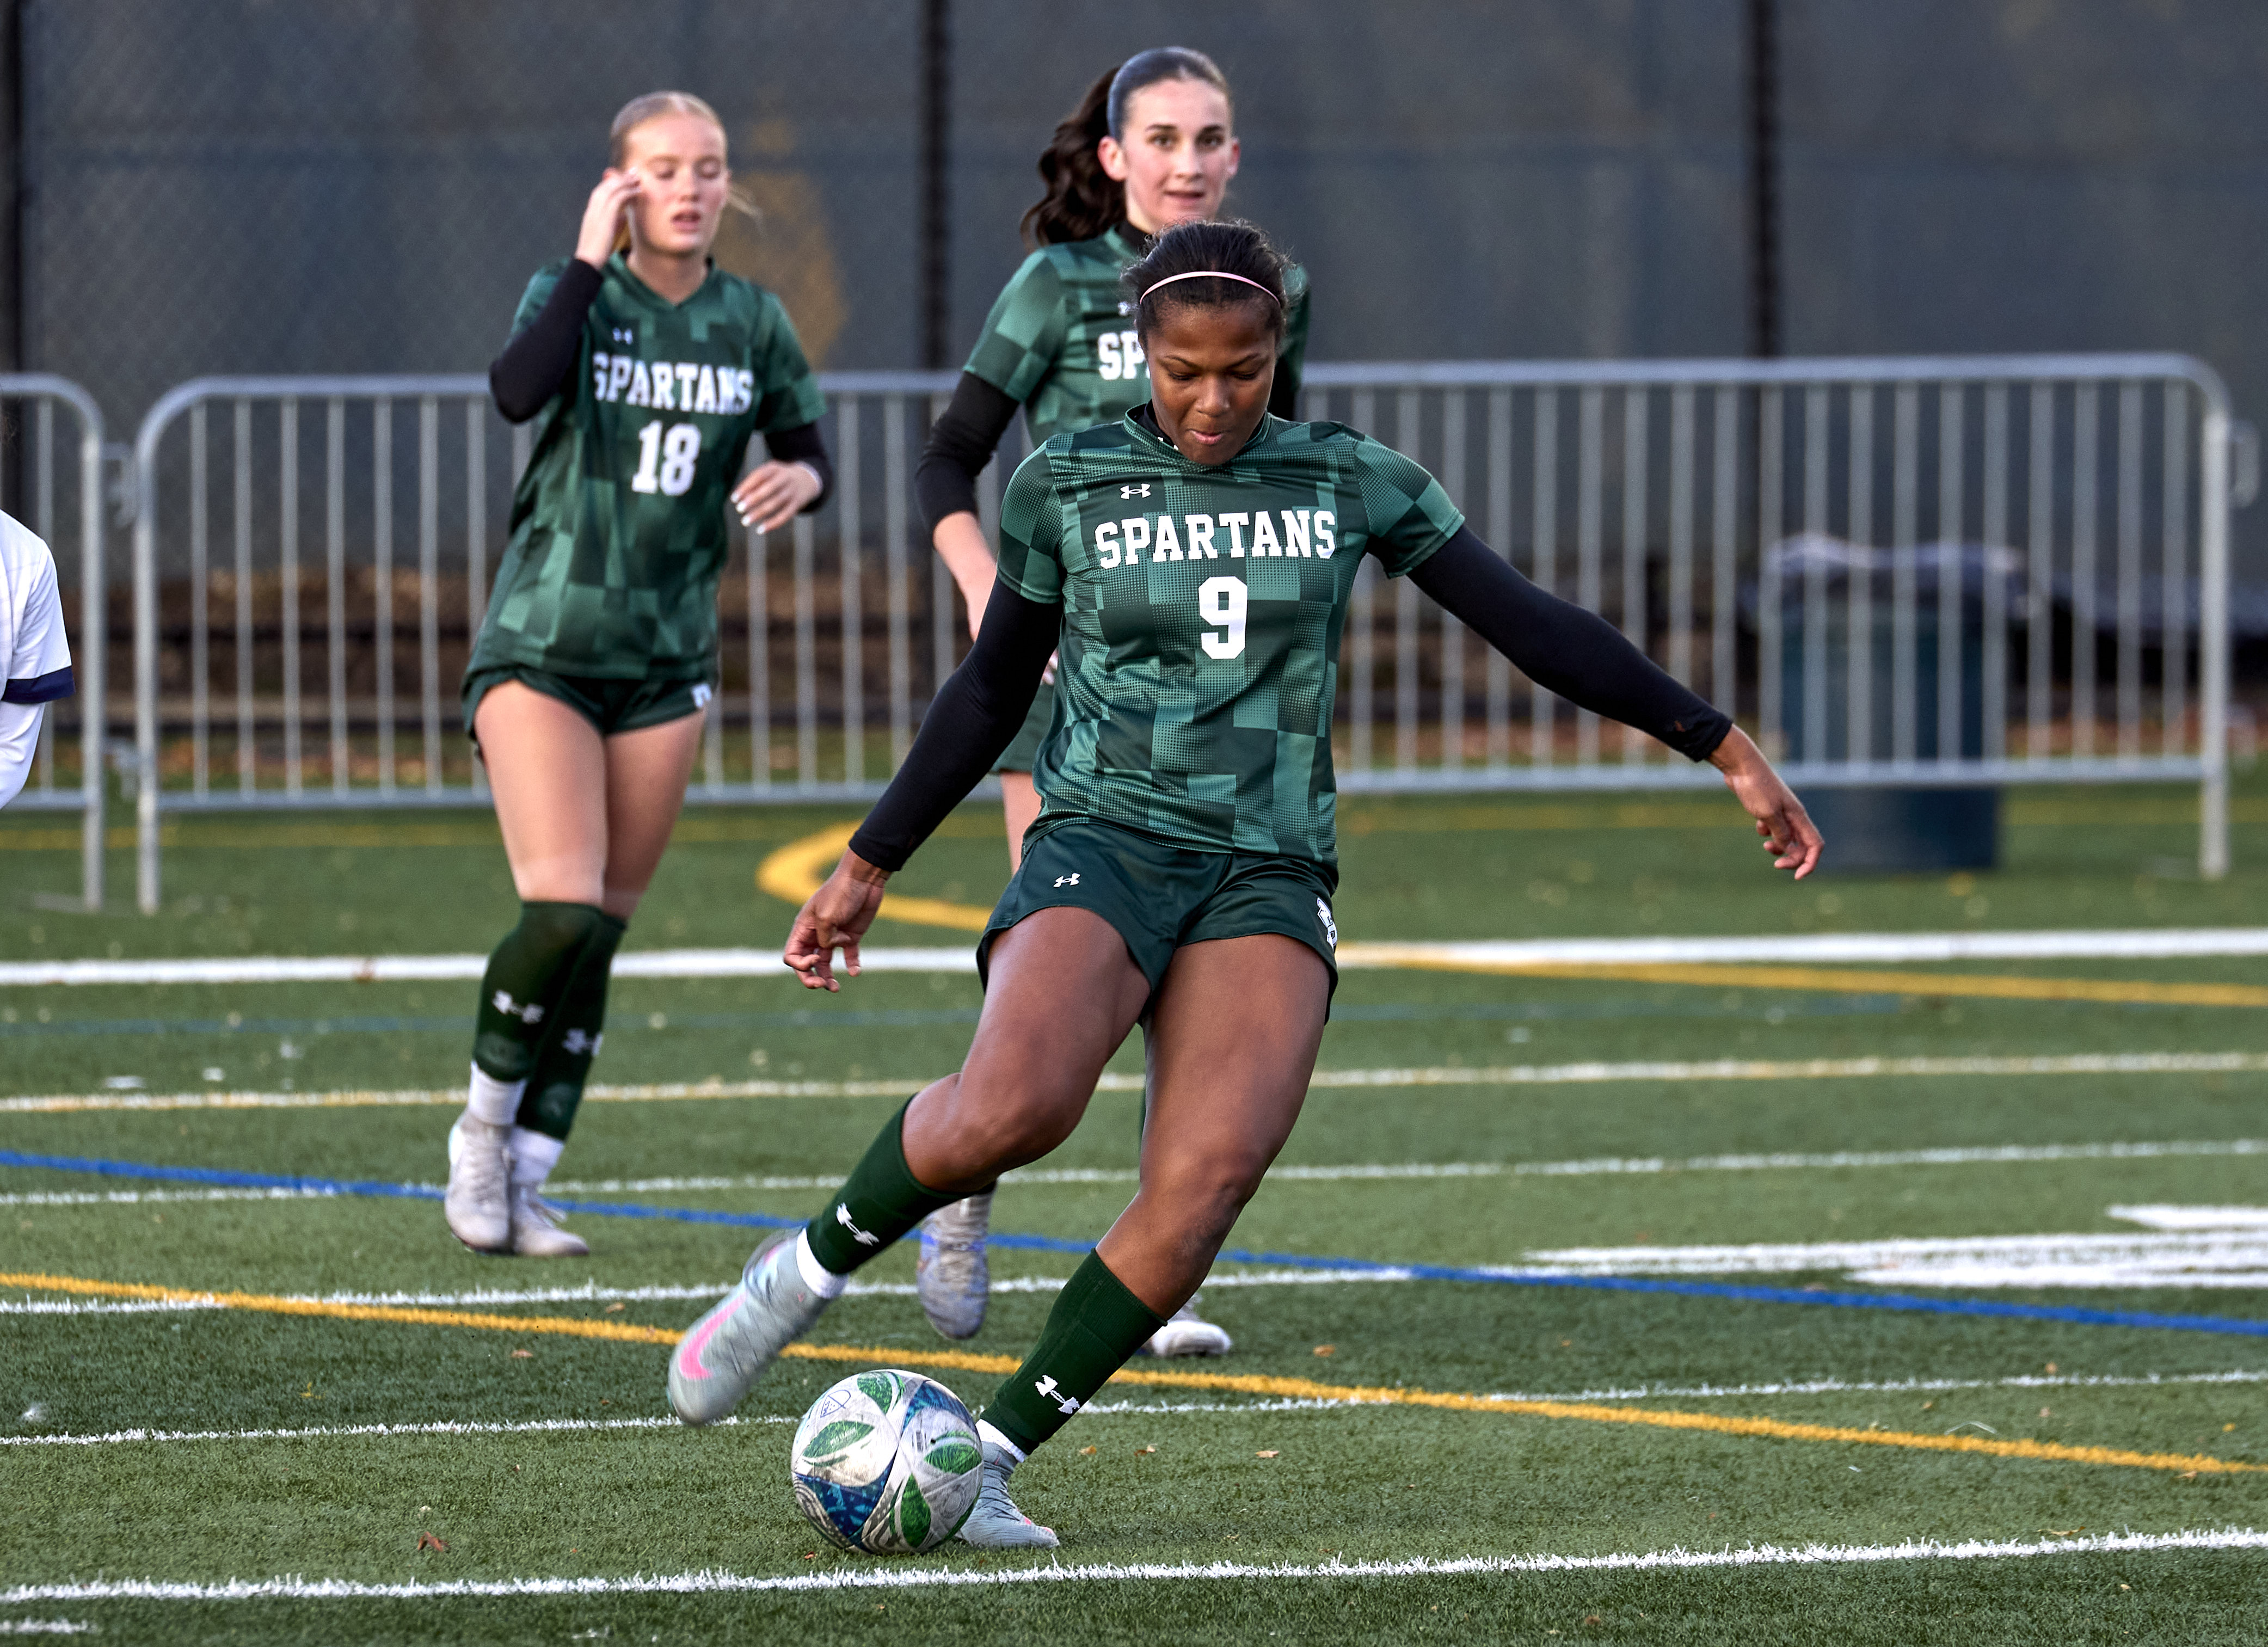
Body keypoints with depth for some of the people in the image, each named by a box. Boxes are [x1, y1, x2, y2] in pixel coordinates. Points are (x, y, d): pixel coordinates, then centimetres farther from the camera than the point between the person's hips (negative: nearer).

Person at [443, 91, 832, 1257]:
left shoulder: (752, 323, 4)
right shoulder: (575, 295, -6)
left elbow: (807, 455, 14)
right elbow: (519, 391, -27)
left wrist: (800, 480, -9)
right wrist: (591, 260, -22)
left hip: (666, 666, 4)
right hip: (540, 648, -4)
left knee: (600, 936, 4)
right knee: (560, 908, -18)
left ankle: (525, 1181, 13)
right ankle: (484, 1126, 5)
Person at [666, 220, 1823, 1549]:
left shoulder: (1354, 485, 8)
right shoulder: (1064, 489, 6)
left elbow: (1538, 629, 10)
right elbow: (992, 691, 17)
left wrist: (1725, 748, 7)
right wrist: (869, 868, 20)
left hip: (1267, 881, 1)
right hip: (1103, 845, -1)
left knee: (1210, 1178, -25)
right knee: (1006, 1114, -32)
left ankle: (991, 1458, -15)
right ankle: (810, 1270, -4)